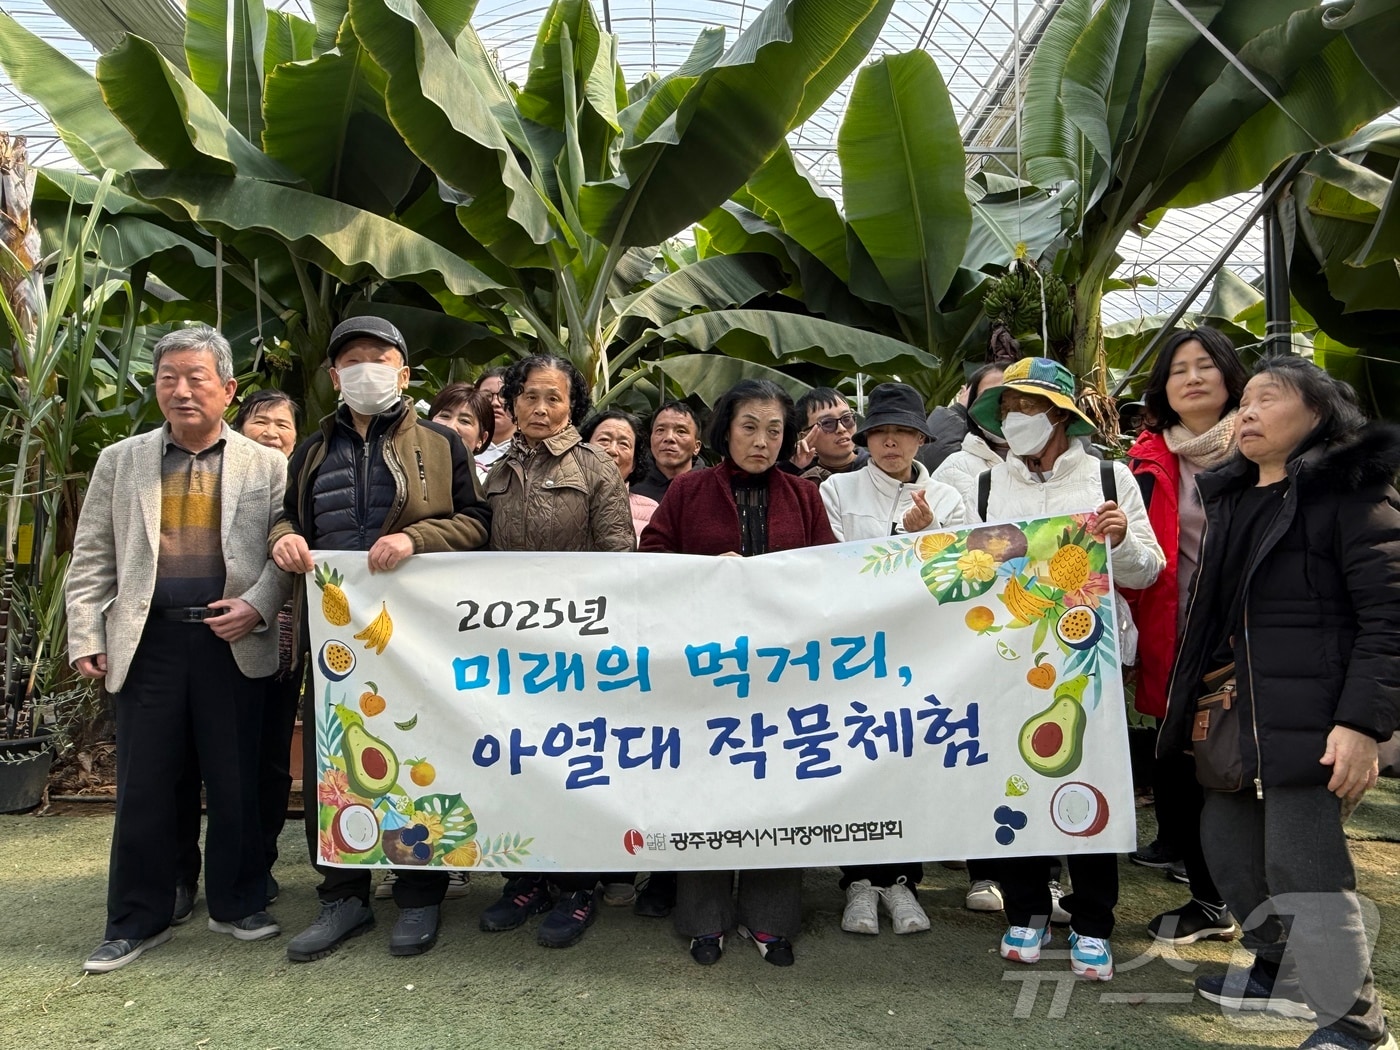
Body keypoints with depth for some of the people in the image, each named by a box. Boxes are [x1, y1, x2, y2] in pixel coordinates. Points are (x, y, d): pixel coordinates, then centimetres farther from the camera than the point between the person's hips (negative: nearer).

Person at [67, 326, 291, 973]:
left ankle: (236, 905, 25)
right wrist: (85, 637, 1)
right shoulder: (120, 461, 10)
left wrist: (257, 606, -13)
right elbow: (92, 558, 8)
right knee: (142, 787, 7)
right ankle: (136, 922, 23)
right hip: (146, 643, 1)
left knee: (236, 785, 7)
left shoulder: (266, 465, 5)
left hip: (234, 645, -1)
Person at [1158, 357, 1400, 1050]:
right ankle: (1281, 972, 35)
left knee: (1301, 865, -5)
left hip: (1308, 715, -7)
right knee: (1229, 844, 14)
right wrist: (1202, 695, 16)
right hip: (1235, 710, 8)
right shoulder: (1231, 496, 15)